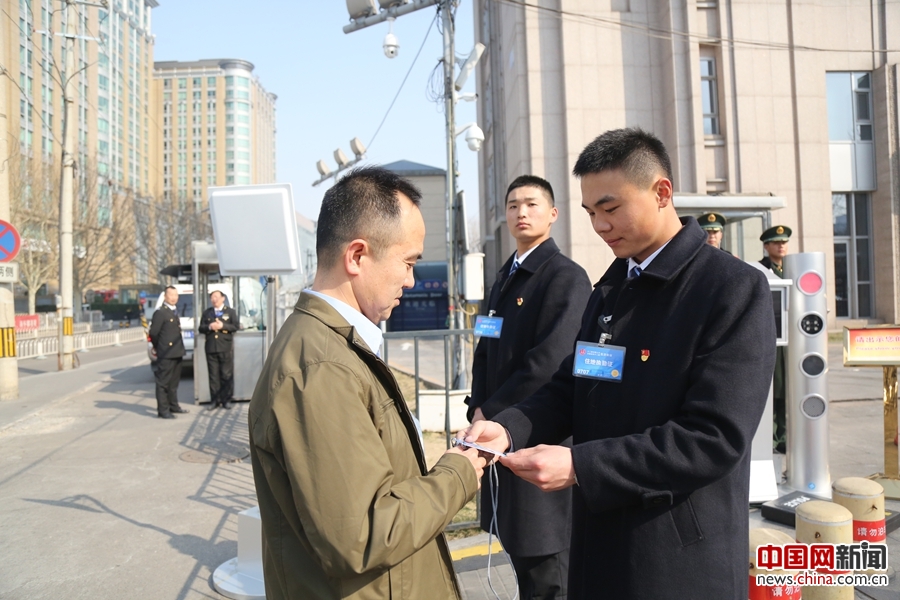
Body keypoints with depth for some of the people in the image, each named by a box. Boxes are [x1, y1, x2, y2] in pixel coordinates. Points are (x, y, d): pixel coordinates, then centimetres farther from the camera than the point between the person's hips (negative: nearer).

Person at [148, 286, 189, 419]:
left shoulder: (174, 312, 16)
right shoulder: (160, 313, -11)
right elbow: (153, 333, -13)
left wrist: (180, 348, 11)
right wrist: (158, 348, -1)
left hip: (177, 352, 9)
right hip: (166, 354, -8)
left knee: (174, 382, 16)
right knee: (163, 382, -3)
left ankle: (173, 406, 26)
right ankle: (163, 410, 0)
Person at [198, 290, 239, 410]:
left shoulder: (230, 312, 10)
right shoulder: (206, 313, 16)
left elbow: (235, 327, 0)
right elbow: (201, 328, 10)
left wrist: (222, 326, -14)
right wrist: (209, 327, -10)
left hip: (226, 348, -2)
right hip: (211, 348, 2)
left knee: (227, 375, -1)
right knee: (213, 376, 2)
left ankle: (226, 400, 5)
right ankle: (215, 400, 7)